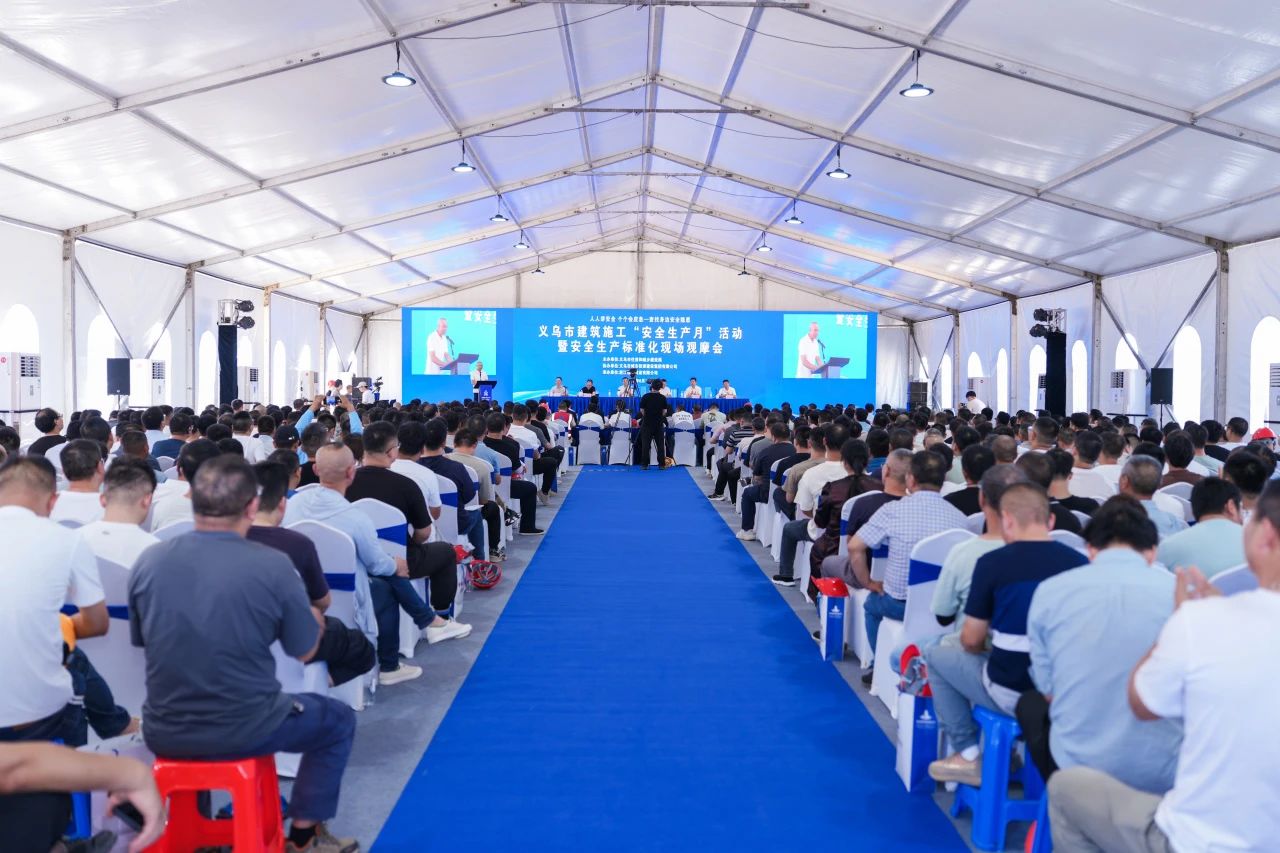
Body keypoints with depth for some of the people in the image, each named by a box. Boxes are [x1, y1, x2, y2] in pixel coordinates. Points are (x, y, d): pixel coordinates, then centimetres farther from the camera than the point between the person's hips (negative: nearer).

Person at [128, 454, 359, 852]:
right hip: (245, 731, -4)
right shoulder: (272, 565, -16)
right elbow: (305, 651, -4)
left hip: (164, 734, 4)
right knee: (338, 719, 23)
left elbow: (142, 641, 11)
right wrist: (313, 618, 19)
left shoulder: (148, 561, -5)